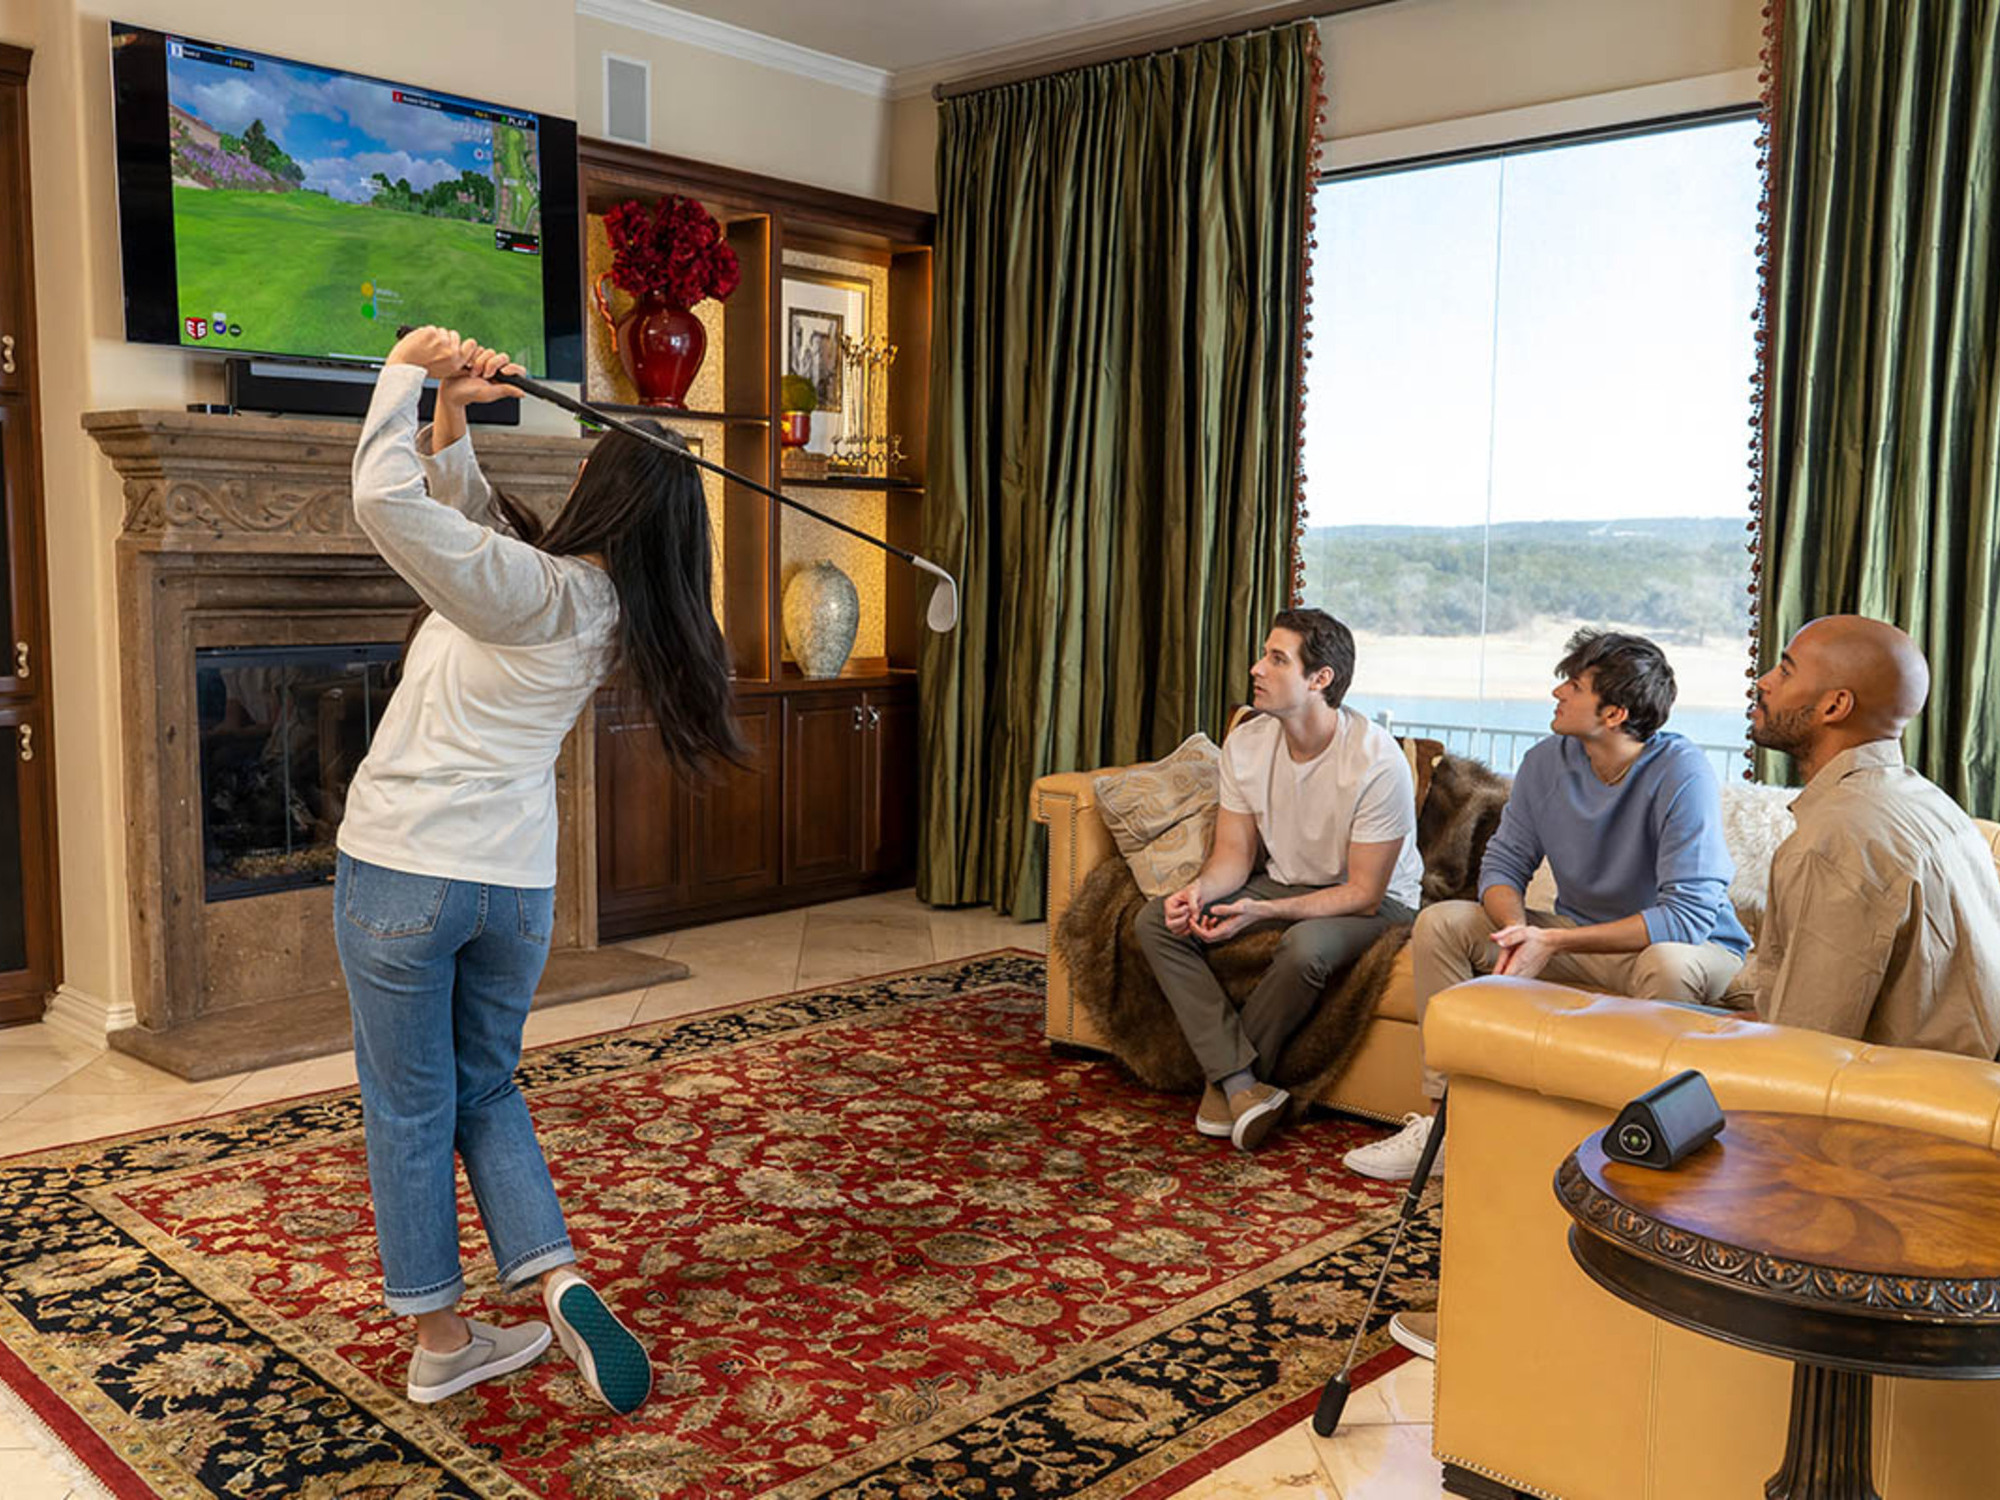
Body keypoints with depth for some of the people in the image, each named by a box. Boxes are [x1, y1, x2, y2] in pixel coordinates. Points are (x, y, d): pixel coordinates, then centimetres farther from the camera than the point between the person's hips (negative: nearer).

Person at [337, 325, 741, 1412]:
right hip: (517, 884, 6)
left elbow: (388, 499, -25)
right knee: (485, 1089, 22)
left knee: (408, 1109, 9)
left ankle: (440, 1340, 21)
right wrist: (453, 414, 0)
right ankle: (559, 1280, 7)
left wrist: (408, 370, -11)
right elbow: (466, 513, 12)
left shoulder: (525, 589, -17)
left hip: (401, 870, -6)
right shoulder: (614, 614, 4)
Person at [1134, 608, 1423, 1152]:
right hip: (1284, 882, 6)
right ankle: (1242, 1083, -25)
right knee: (1157, 920, -15)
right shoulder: (1245, 744, -7)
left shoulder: (1377, 761, -25)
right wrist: (1199, 891, -24)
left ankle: (1225, 1080, -15)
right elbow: (1234, 852, 0)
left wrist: (1261, 912, -32)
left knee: (1306, 947, -40)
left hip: (1375, 901, -6)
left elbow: (1364, 894, -22)